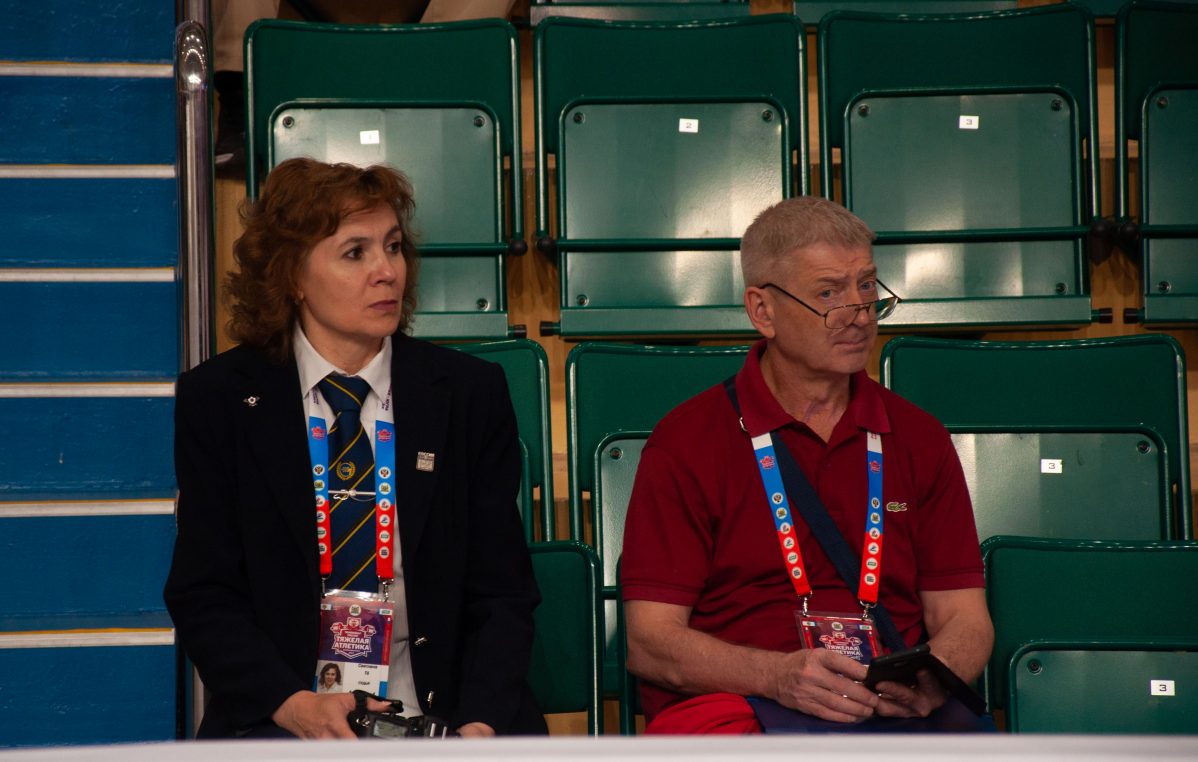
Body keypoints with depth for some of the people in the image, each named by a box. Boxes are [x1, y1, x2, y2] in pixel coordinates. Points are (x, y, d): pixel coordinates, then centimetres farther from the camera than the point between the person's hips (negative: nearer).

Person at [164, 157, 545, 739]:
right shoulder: (216, 401, 4)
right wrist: (294, 705, -16)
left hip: (444, 713, 1)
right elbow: (204, 598, 2)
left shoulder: (471, 393, 7)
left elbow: (502, 593, 5)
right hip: (275, 721, -1)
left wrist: (479, 723, -13)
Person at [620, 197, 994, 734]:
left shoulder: (919, 439, 20)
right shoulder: (685, 441, 7)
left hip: (895, 714, 3)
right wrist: (781, 675, -19)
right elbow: (650, 643, 0)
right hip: (729, 705, -3)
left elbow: (964, 620, 16)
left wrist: (931, 678, -9)